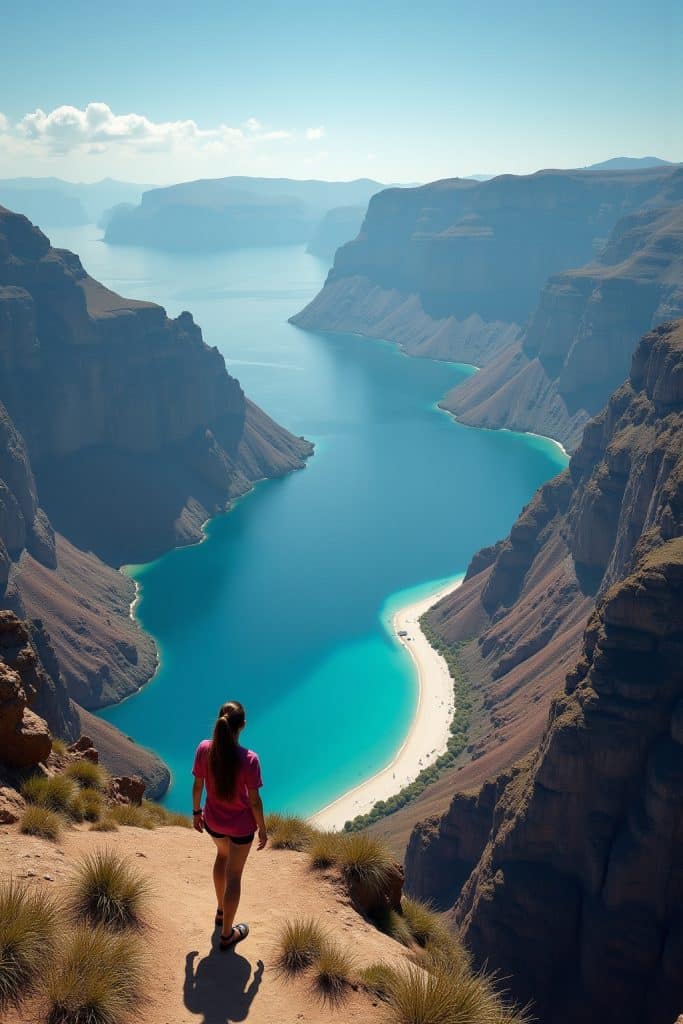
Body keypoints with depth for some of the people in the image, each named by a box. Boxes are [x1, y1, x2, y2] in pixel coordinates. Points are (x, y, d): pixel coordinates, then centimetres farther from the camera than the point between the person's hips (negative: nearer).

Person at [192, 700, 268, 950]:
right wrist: (262, 829, -3)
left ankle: (221, 910, 51)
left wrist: (196, 812, 13)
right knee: (234, 875, 15)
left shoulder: (204, 749, -19)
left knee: (222, 855, 34)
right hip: (241, 824, -4)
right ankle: (227, 934, 32)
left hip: (213, 820, 4)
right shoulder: (249, 759, -30)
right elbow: (254, 800, -19)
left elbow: (197, 786, -5)